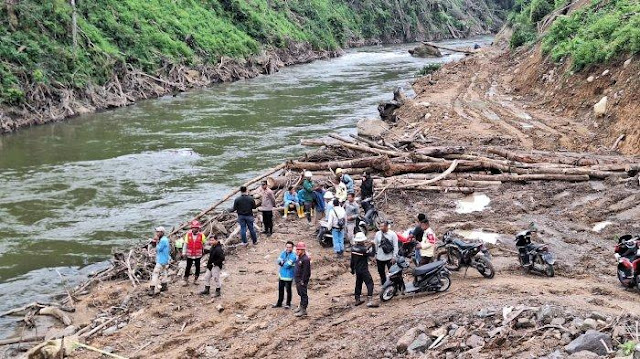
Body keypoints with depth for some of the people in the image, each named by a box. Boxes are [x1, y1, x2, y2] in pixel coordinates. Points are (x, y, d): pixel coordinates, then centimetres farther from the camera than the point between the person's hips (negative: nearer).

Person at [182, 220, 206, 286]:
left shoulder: (201, 235, -6)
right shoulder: (188, 234, -5)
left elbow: (204, 244, 6)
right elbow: (185, 244, -1)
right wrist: (184, 253, -1)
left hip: (198, 255, 0)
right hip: (189, 254, 0)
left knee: (197, 267, 10)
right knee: (188, 267, 4)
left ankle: (196, 279, 25)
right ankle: (186, 280, 12)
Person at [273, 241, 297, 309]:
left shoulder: (293, 256, -19)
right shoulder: (283, 253, 3)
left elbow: (287, 265, -23)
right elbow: (278, 261, -1)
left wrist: (282, 263, -6)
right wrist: (284, 263, -18)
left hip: (288, 276, -6)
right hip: (281, 275, 6)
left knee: (288, 290, 8)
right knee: (280, 289, 17)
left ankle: (288, 304, 23)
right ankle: (279, 303, 30)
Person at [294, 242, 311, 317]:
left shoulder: (305, 259, -20)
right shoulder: (299, 258, 12)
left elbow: (306, 271, -21)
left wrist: (302, 281, -20)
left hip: (302, 280, -10)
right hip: (298, 280, 10)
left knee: (303, 294, -4)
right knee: (300, 294, 21)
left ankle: (303, 310, 0)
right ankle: (301, 306, 35)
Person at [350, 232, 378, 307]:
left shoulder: (353, 248, 1)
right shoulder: (363, 249, -21)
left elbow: (352, 260, 9)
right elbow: (372, 254, -19)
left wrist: (352, 269, 20)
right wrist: (372, 246, -8)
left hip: (357, 269, 8)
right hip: (364, 270, -8)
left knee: (358, 284, 19)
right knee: (370, 284, -6)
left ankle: (357, 300, 26)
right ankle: (370, 301, -15)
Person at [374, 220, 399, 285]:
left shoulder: (392, 234, -9)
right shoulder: (378, 234, 0)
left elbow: (395, 246, -6)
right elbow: (375, 245, 9)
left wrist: (394, 256, -9)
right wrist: (375, 255, 9)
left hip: (389, 258, -4)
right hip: (380, 258, 4)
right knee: (381, 273, 14)